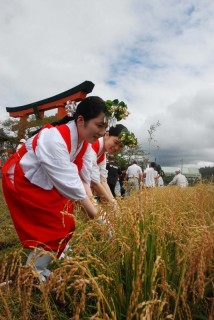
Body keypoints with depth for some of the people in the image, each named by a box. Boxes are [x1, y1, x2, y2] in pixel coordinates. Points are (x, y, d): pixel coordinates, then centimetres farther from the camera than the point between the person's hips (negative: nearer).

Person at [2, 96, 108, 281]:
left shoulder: (85, 143, -8)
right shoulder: (55, 139, -35)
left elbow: (82, 178, -8)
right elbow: (69, 183, -33)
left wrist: (93, 206, -17)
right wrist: (92, 211, -25)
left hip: (46, 183, 8)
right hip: (23, 182, -8)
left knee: (66, 223, 8)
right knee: (54, 227, -8)